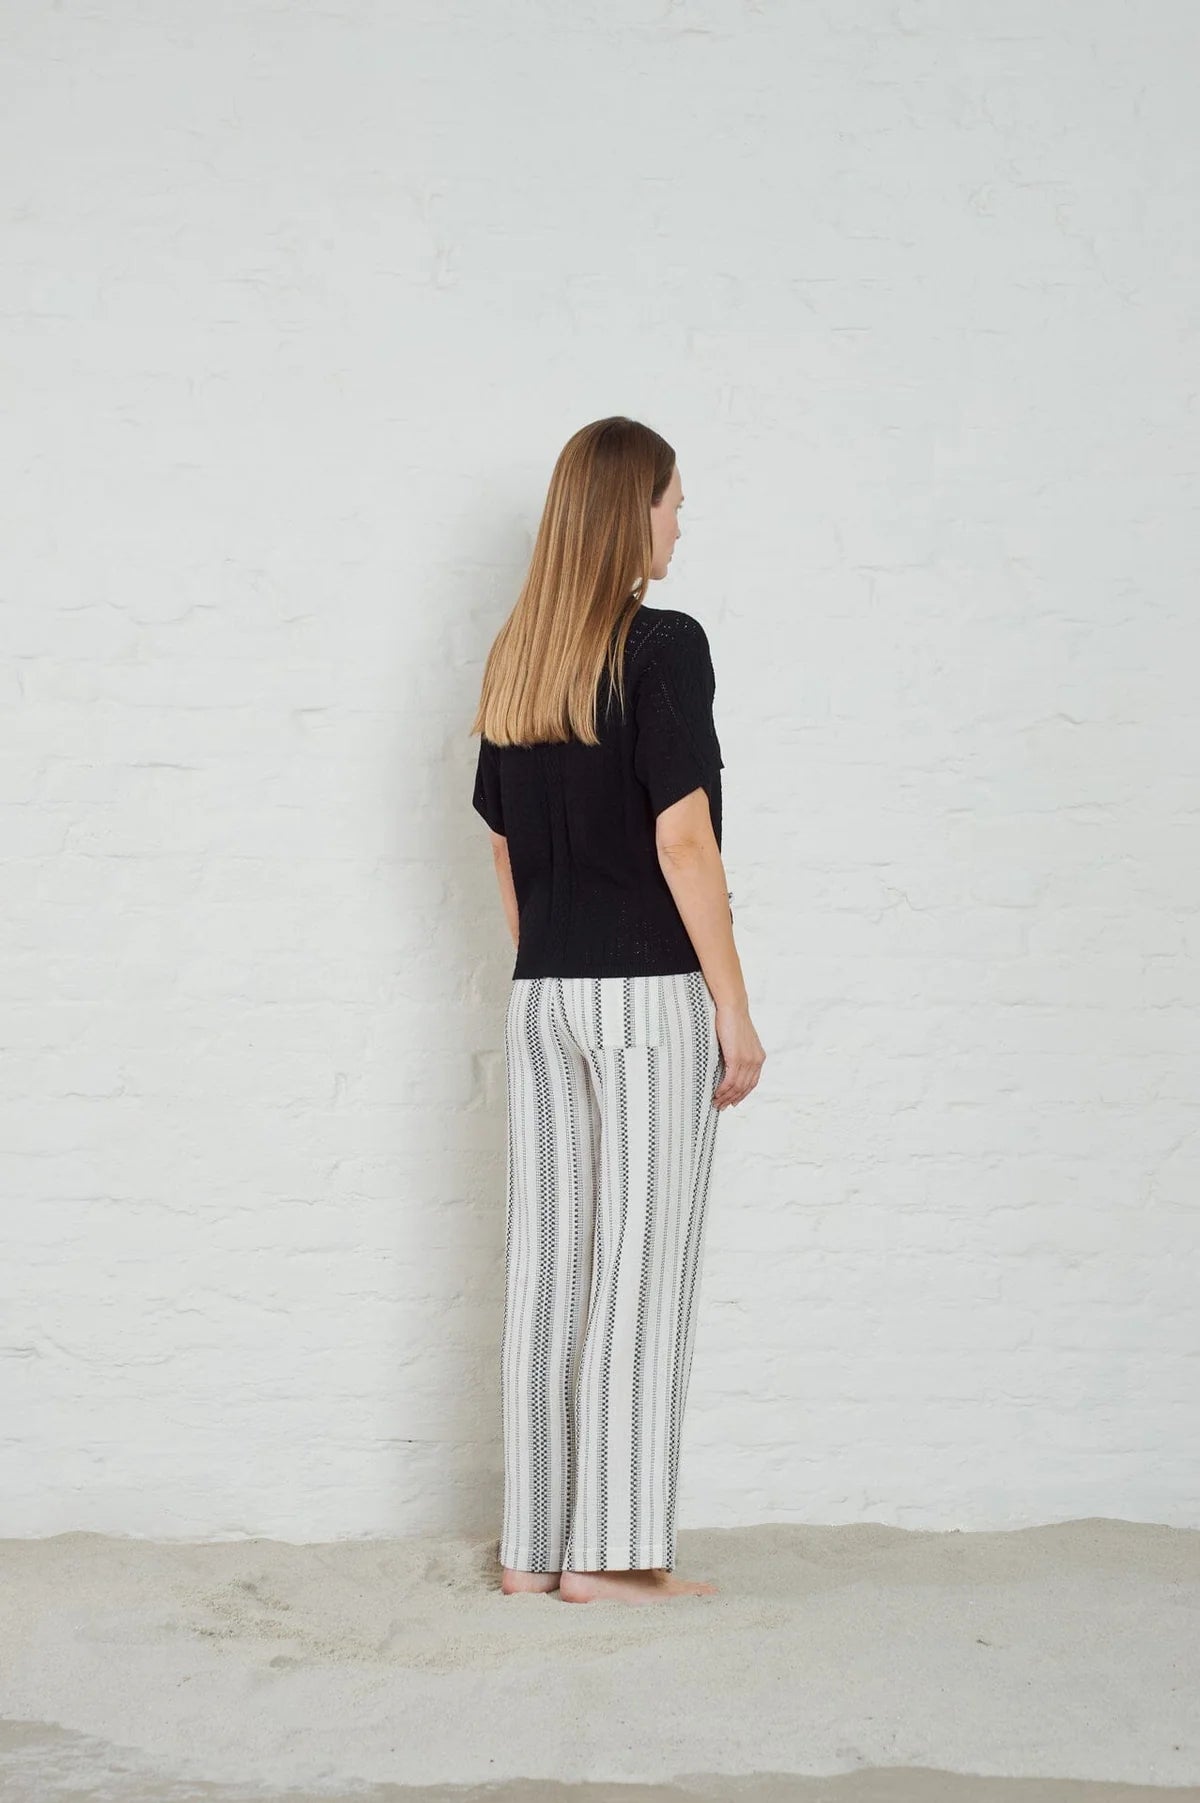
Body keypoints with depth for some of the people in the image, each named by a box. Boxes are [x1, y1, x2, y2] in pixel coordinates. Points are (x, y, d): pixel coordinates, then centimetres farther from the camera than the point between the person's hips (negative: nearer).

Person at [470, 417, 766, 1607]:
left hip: (541, 998, 7)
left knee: (545, 1262, 9)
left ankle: (532, 1545, 14)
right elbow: (683, 843, -14)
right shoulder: (664, 647, -11)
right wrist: (736, 1013, -9)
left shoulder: (515, 661, 10)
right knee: (638, 1271, -1)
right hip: (650, 995, -7)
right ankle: (612, 1553, 3)